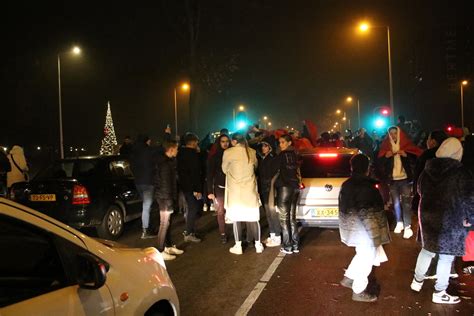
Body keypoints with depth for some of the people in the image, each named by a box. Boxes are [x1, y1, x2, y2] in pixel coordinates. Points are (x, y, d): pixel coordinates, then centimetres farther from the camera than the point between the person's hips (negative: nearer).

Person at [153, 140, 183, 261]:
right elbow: (166, 184, -22)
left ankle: (169, 246, 29)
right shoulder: (166, 164, -20)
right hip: (165, 198, -10)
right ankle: (161, 251, 4)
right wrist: (170, 201, -20)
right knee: (164, 224, -3)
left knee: (167, 223, 17)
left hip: (165, 197, 10)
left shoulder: (167, 161, 11)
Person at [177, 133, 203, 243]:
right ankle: (189, 234, 1)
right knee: (193, 208, -1)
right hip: (191, 186, -9)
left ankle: (189, 230, 28)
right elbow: (196, 173, -21)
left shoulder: (181, 153, 9)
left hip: (183, 185, 9)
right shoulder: (193, 154, -17)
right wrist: (198, 189, -20)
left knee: (190, 207, 20)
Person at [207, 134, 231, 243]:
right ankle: (223, 234, 11)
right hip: (219, 187, 0)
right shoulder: (214, 157, 3)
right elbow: (210, 174, 0)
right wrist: (210, 191, -7)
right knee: (221, 212, 2)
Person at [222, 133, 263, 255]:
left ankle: (238, 246, 8)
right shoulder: (252, 152, 3)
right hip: (250, 189, 3)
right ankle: (258, 245, 15)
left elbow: (224, 169, 5)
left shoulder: (228, 152, -7)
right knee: (253, 217, 9)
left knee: (236, 218, 4)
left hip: (235, 190, -3)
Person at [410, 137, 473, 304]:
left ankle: (417, 280, 32)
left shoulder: (427, 169, 1)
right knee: (446, 256, 7)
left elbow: (420, 190, 15)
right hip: (450, 219, -5)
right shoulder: (460, 172, -16)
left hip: (427, 214, 6)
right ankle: (439, 293, 17)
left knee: (427, 249, 22)